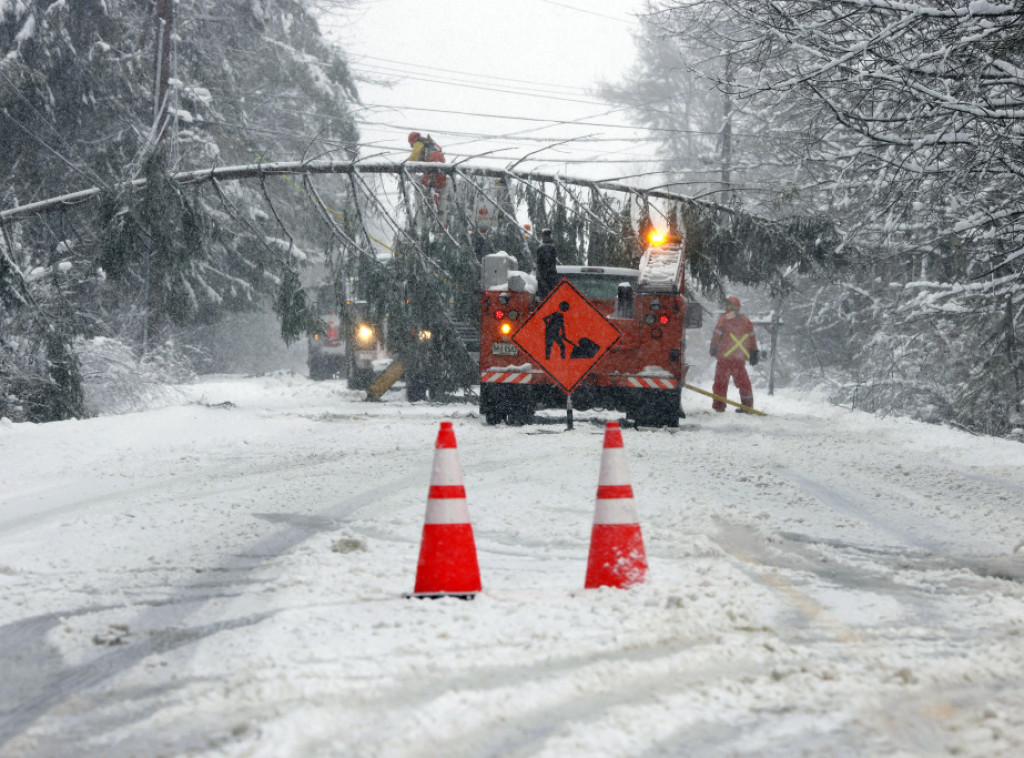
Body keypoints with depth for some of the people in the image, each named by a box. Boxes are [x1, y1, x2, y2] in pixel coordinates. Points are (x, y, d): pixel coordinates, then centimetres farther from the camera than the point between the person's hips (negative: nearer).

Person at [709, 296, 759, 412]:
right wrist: (754, 353, 19)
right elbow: (752, 338, 13)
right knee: (743, 381, 13)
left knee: (721, 381, 2)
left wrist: (713, 348, 10)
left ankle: (719, 405, -2)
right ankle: (747, 405, 12)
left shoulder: (724, 319, -6)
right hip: (741, 358, 4)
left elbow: (716, 336, -4)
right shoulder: (746, 321, 9)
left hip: (725, 356, -4)